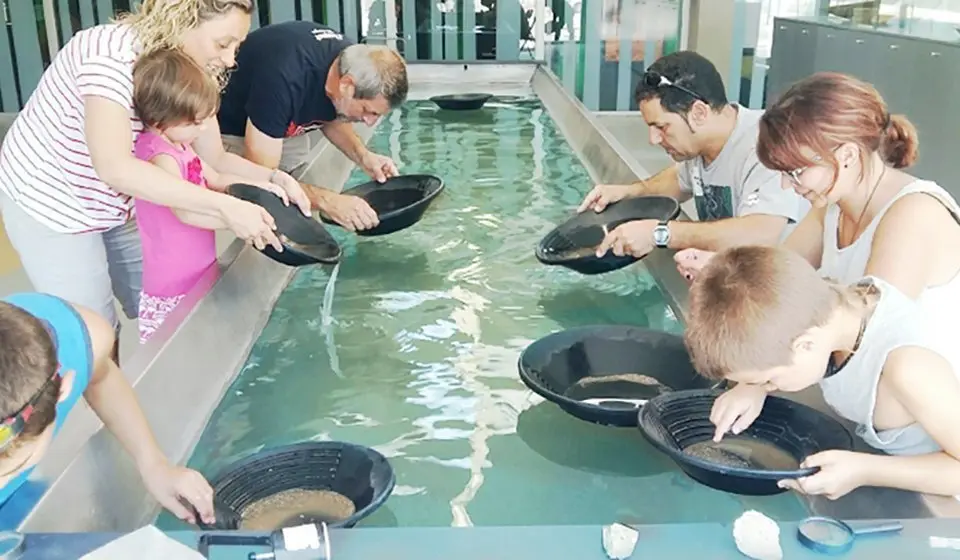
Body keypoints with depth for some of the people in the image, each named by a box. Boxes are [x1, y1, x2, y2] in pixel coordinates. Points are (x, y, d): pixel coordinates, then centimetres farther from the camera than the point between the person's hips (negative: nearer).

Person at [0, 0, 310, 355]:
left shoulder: (187, 69, -10)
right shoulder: (113, 53, -33)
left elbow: (214, 160, -4)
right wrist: (226, 207, -48)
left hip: (114, 204, 7)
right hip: (48, 202, -7)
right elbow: (114, 167, -44)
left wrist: (274, 178, -23)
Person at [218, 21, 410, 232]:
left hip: (286, 130, 7)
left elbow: (332, 118, 5)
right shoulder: (285, 79, -41)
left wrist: (363, 155, -14)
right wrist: (327, 200, -47)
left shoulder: (352, 61, -18)